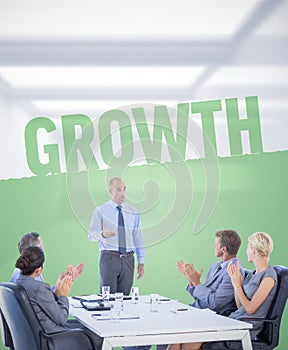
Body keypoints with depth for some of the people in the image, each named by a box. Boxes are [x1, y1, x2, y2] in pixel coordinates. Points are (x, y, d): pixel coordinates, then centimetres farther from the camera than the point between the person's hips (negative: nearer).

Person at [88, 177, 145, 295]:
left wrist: (141, 262, 8)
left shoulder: (133, 212, 12)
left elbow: (138, 237, 12)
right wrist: (103, 234, -30)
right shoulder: (100, 211, 2)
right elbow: (91, 234, -6)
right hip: (109, 258, -3)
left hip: (128, 259, 3)